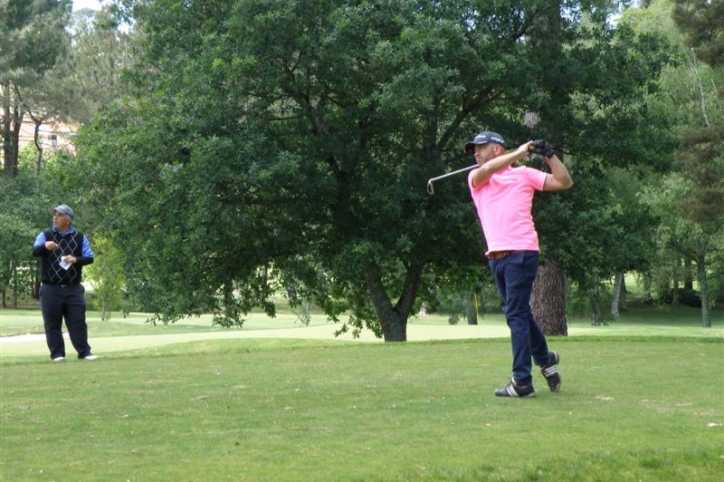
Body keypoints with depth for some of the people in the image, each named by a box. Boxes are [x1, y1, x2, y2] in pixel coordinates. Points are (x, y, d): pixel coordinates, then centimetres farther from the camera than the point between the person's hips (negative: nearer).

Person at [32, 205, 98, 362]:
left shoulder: (80, 237, 8)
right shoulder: (45, 235, 4)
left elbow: (90, 257, 3)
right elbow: (35, 252, -14)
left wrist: (76, 259, -19)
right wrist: (45, 246, -37)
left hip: (73, 288, 1)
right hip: (51, 289, -1)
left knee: (78, 321, 1)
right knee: (53, 323, 1)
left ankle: (84, 351, 6)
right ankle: (57, 353, 7)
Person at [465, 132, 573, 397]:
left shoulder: (524, 174, 8)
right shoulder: (474, 178, 15)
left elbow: (564, 182, 7)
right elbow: (486, 171, -8)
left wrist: (549, 155, -3)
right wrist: (520, 152, -10)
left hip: (521, 252, -5)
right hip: (496, 256, 5)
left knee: (516, 315, -9)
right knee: (520, 314, 15)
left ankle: (522, 381, -10)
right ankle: (545, 358, 34)